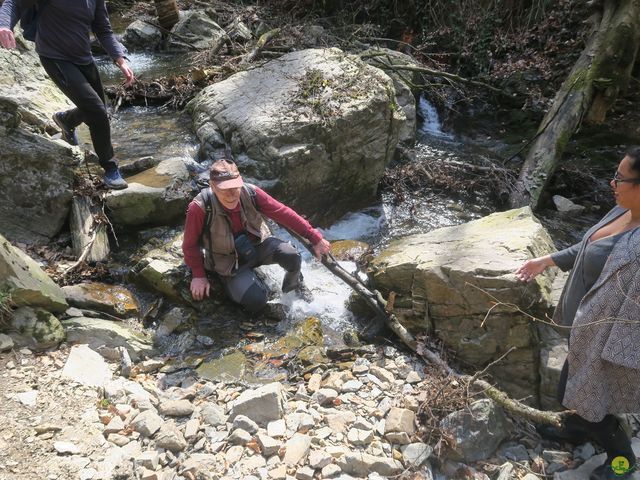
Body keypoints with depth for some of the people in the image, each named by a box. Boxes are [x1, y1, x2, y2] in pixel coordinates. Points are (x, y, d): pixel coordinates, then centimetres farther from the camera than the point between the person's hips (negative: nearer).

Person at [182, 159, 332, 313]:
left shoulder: (250, 193, -19)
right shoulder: (200, 208, -27)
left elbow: (284, 213, -13)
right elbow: (190, 245, -10)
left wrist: (315, 238, -10)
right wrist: (199, 275, -10)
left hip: (258, 244, 3)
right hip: (230, 263, -2)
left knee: (292, 257, -25)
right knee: (255, 300, -24)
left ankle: (293, 285, 11)